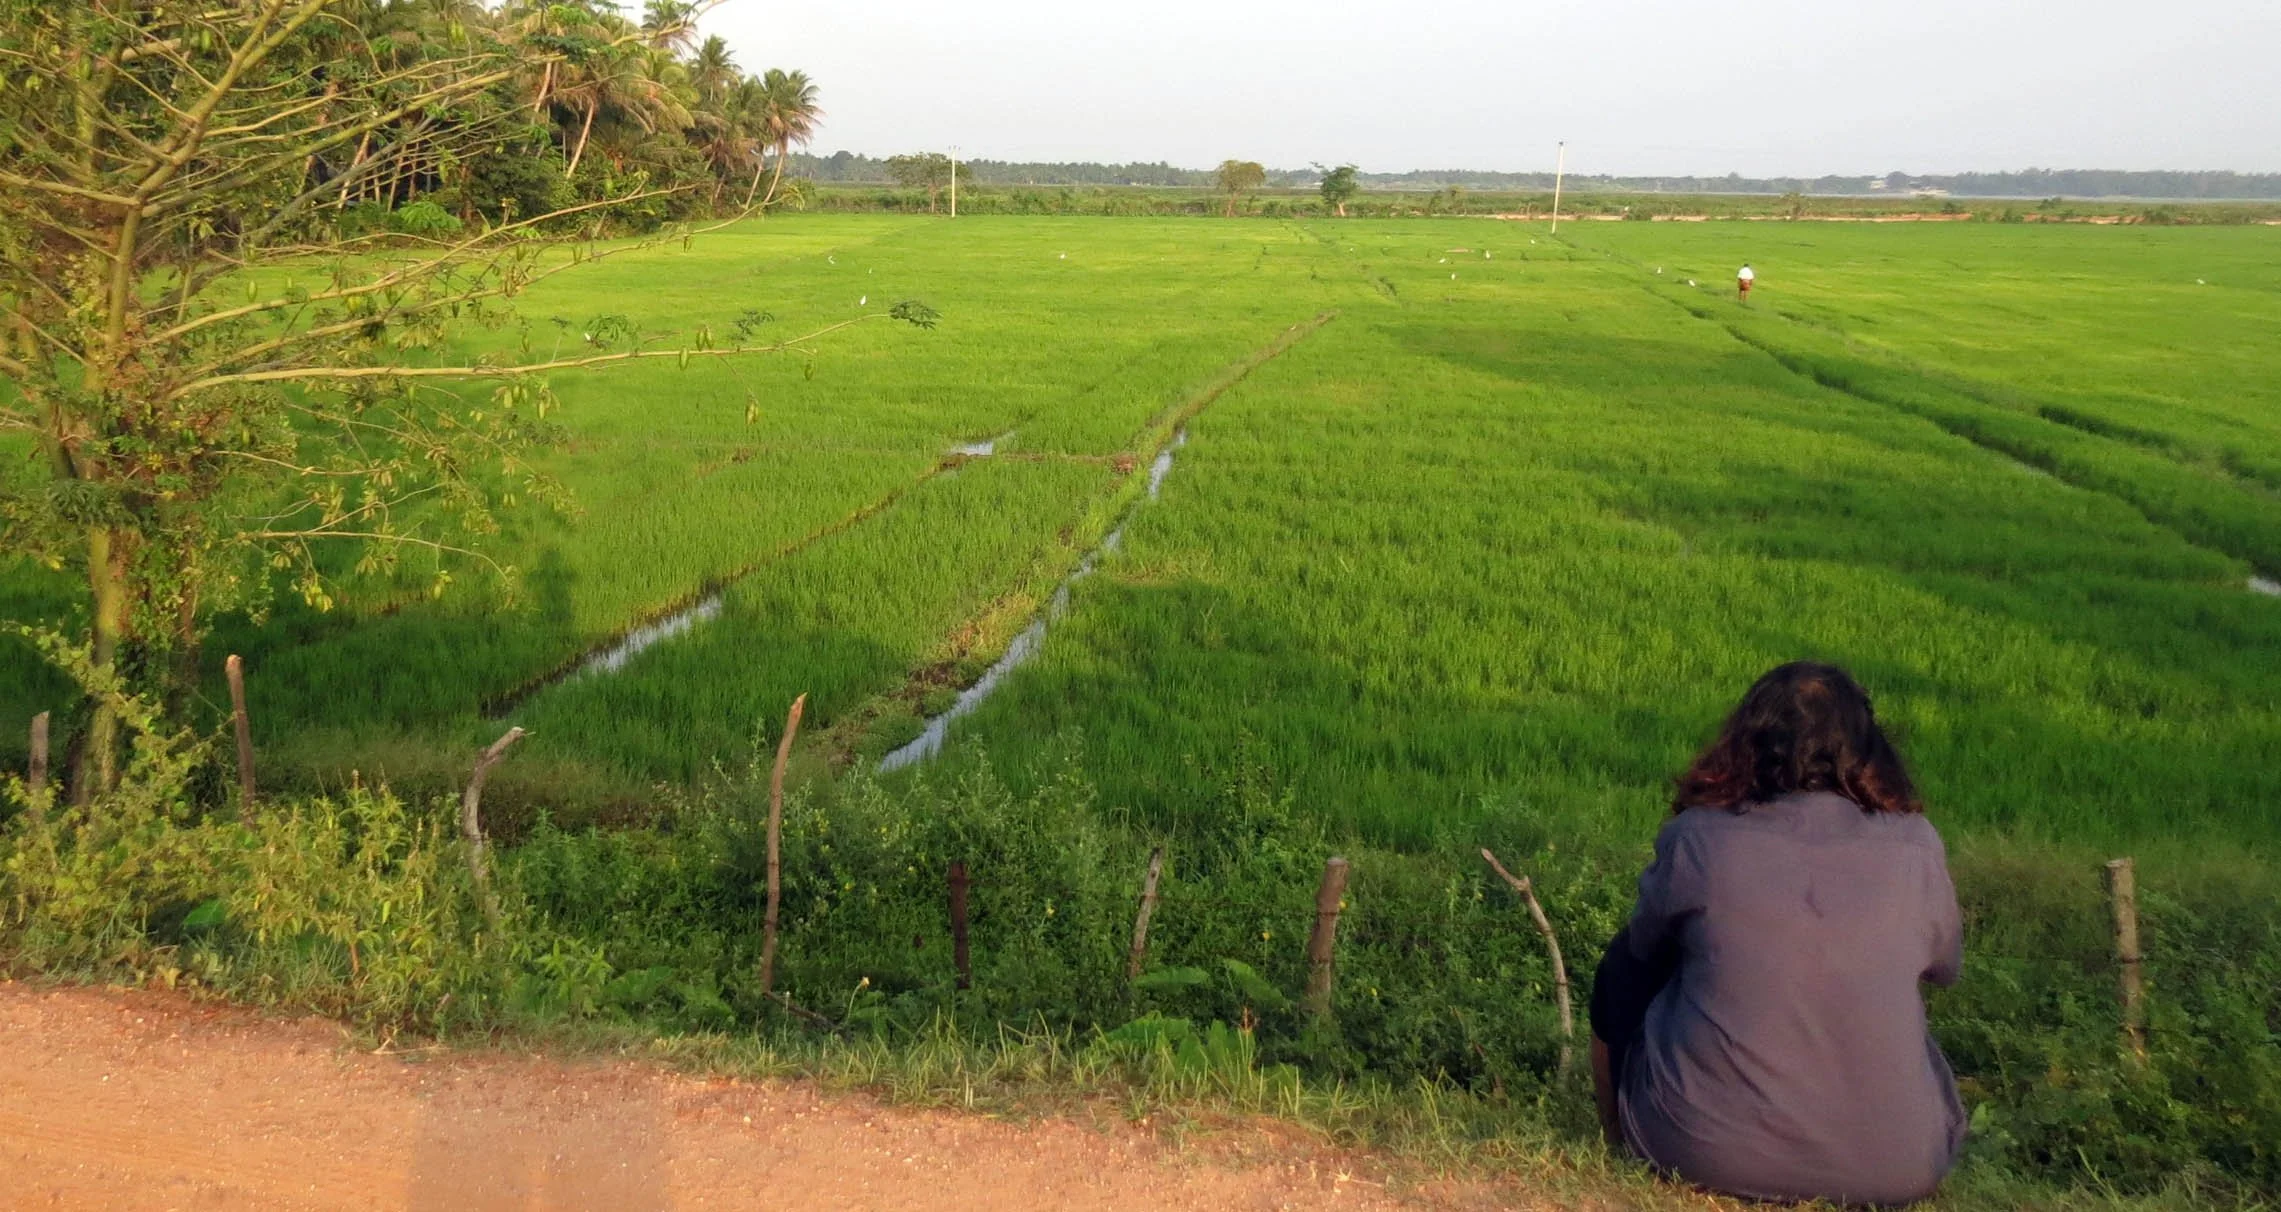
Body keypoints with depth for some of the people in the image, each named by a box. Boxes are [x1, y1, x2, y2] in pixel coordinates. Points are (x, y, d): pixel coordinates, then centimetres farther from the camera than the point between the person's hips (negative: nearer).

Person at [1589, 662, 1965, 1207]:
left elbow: (1646, 946, 10)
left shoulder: (1697, 838, -9)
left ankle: (1627, 1154, 37)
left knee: (1625, 963, 23)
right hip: (1892, 1165, 2)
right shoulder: (1914, 846, -4)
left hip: (1706, 1151, -2)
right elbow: (1946, 966, 15)